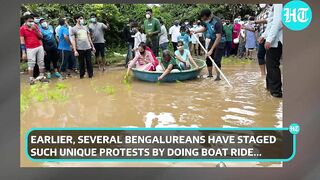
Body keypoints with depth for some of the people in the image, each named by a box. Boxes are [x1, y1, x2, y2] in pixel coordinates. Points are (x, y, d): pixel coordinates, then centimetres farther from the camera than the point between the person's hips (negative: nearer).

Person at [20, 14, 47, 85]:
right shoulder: (22, 28, -4)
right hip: (30, 49, -4)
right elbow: (22, 41, -6)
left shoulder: (35, 26, 6)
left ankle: (41, 77, 18)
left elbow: (41, 36, 5)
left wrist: (35, 29, -11)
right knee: (31, 64, -1)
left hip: (39, 47, 4)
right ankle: (31, 79, 5)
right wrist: (23, 53, -10)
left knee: (41, 62, 9)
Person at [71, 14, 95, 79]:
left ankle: (90, 74, 14)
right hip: (80, 49, -3)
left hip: (88, 48, 3)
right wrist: (75, 51, -10)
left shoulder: (85, 27, 13)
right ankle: (82, 75, 17)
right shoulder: (73, 29, -1)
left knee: (89, 62, 4)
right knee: (81, 63, 4)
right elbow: (73, 40, -4)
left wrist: (92, 46, 14)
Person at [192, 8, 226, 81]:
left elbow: (218, 38, -33)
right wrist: (196, 31, 2)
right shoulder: (207, 21, -8)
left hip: (220, 41, -7)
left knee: (216, 59, -13)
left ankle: (218, 76, -2)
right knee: (208, 58, 8)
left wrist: (211, 50, -34)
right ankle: (210, 74, 21)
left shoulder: (217, 22, -31)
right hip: (212, 40, 7)